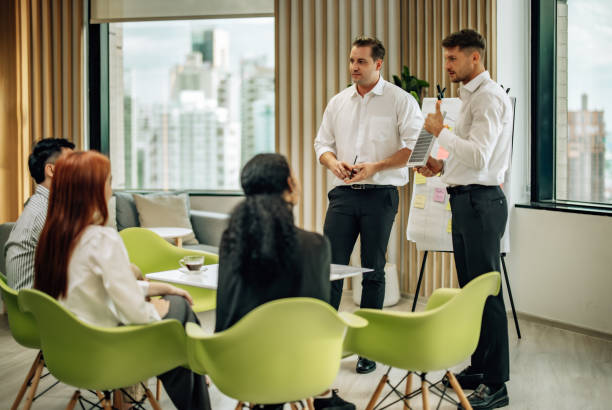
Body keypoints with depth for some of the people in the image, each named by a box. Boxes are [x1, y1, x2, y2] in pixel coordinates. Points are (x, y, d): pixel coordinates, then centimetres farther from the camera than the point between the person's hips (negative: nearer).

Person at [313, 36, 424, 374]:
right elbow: (322, 143, 17)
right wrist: (334, 162, -6)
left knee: (373, 272, 4)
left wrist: (375, 166, -17)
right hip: (343, 193, 4)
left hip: (380, 194, -3)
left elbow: (414, 147, -8)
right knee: (330, 266, -2)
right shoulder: (338, 102, 14)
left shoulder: (400, 100, -1)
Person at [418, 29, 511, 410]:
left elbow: (478, 156, -23)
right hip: (465, 201, 10)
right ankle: (479, 367, 26)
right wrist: (443, 165, 13)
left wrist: (440, 131, -13)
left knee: (487, 291, -7)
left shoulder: (489, 97, -13)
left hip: (481, 201, -10)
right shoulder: (472, 97, 19)